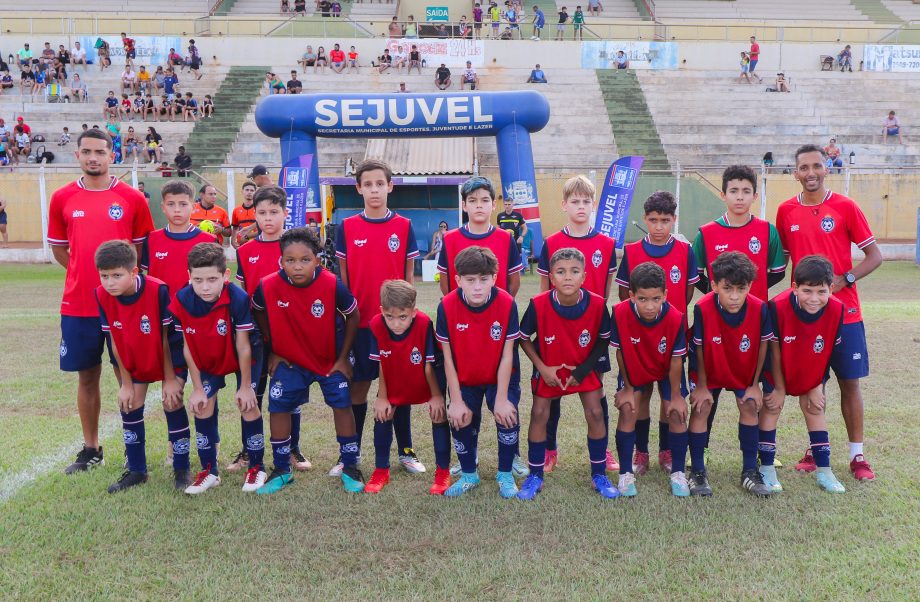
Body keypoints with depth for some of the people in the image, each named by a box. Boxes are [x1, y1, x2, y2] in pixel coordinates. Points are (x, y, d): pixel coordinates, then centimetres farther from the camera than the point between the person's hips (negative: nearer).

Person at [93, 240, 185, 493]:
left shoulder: (158, 290, -32)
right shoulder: (102, 295, -18)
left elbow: (167, 338, -23)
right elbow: (114, 341, -10)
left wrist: (170, 378, -15)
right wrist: (126, 383, -4)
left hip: (167, 357, -4)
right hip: (133, 360, 4)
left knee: (172, 404, -4)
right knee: (129, 406, 5)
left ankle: (181, 469, 11)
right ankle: (136, 470, 21)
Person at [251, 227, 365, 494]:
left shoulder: (332, 285, -26)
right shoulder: (268, 286, -22)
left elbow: (353, 316, -10)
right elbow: (260, 315, 0)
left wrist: (343, 358, -7)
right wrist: (273, 351, 3)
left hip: (331, 358, -1)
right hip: (290, 359, 1)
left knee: (342, 405, -1)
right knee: (278, 407, -1)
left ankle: (350, 467, 16)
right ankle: (282, 470, 18)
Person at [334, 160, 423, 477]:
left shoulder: (404, 226, 1)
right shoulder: (347, 227, 2)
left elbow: (409, 274, 4)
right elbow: (342, 275, 5)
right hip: (359, 320, 0)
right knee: (357, 386, 8)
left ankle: (406, 451, 22)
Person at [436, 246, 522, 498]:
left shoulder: (507, 303, -25)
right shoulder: (447, 306, -24)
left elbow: (507, 355, -18)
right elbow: (448, 357, -16)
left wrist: (501, 398, -17)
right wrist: (456, 401, -13)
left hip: (499, 377, -1)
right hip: (464, 379, 1)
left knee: (507, 417, -12)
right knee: (461, 421, -1)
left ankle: (505, 474, 15)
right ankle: (469, 474, 27)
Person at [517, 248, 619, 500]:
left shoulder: (597, 304, -24)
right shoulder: (538, 304, -27)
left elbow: (604, 340, -6)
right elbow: (524, 338, -10)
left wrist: (584, 368, -14)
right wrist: (542, 368, -15)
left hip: (584, 367, 1)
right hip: (548, 368, 0)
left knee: (596, 413, -5)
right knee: (539, 414, -2)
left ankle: (599, 475, 15)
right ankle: (535, 476, 14)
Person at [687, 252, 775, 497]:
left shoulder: (759, 308, -28)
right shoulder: (703, 308, -33)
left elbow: (762, 345, -10)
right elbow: (699, 349, -19)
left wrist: (755, 384, -3)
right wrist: (702, 386, -9)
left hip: (745, 370, 2)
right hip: (709, 370, -1)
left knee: (750, 407, -4)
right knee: (700, 409, -9)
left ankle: (750, 471, 12)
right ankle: (698, 472, 3)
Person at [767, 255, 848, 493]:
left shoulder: (837, 309, -25)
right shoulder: (778, 306, -34)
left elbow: (828, 352, -10)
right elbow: (774, 349, -21)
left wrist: (818, 385, -3)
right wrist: (779, 388, -12)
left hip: (812, 371, 3)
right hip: (779, 368, -2)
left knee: (814, 407, 7)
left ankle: (824, 471, 17)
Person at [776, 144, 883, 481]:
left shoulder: (845, 207, -3)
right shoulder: (786, 211, 4)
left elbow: (875, 256, -1)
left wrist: (844, 280, -15)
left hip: (843, 312, -2)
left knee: (849, 382, 4)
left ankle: (857, 456, 14)